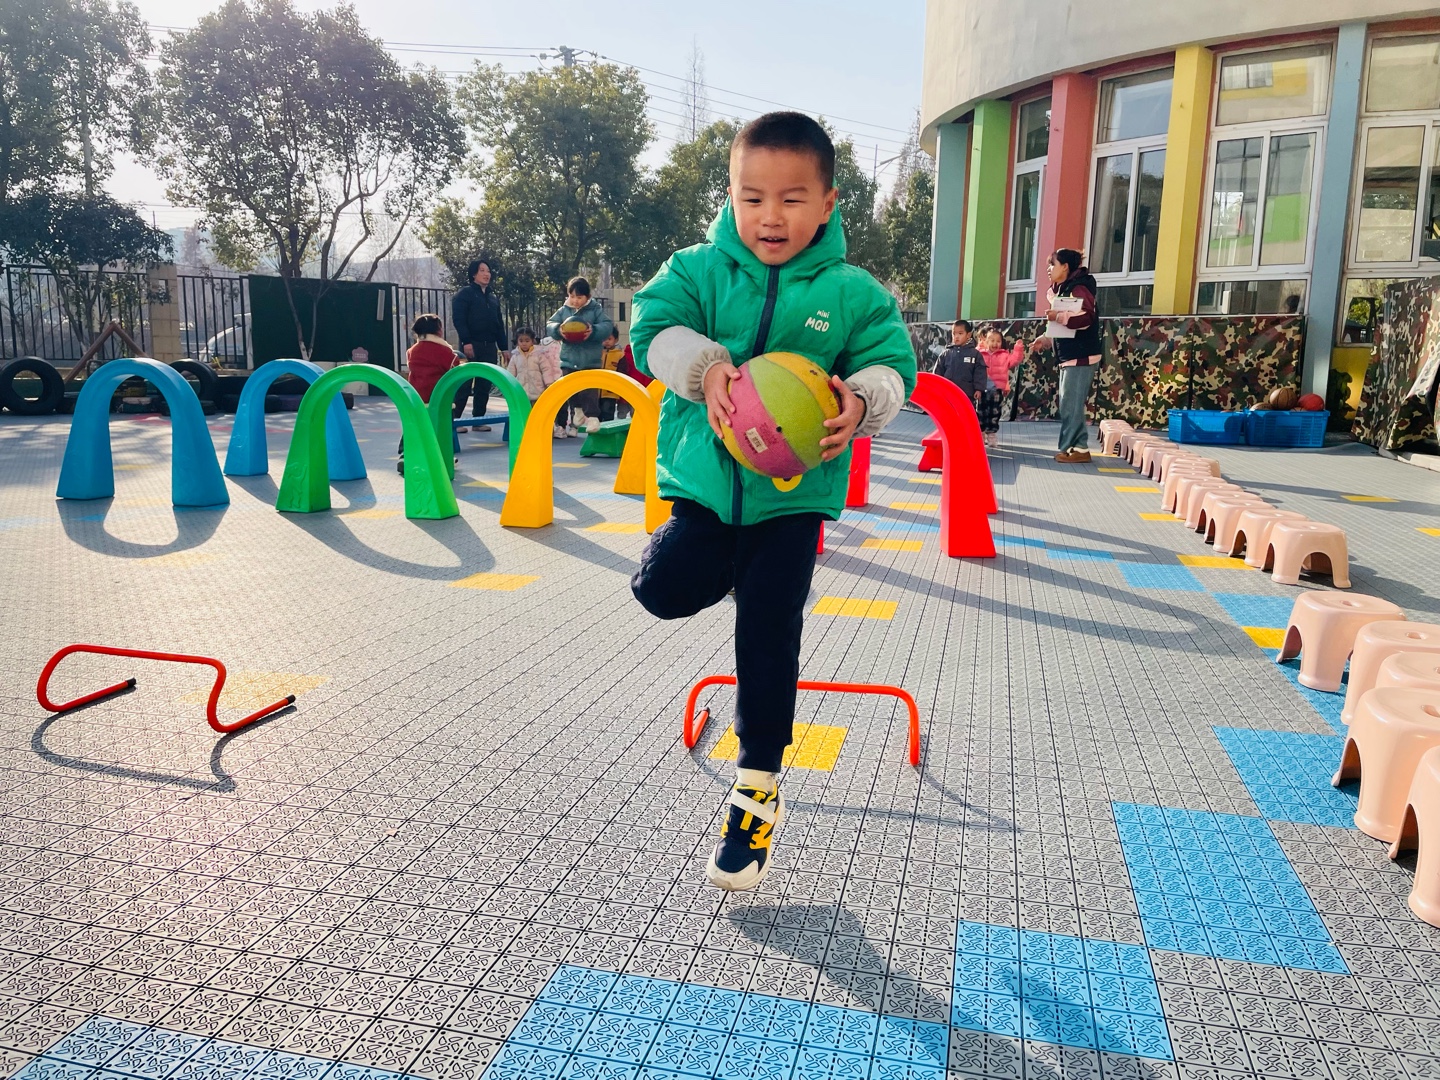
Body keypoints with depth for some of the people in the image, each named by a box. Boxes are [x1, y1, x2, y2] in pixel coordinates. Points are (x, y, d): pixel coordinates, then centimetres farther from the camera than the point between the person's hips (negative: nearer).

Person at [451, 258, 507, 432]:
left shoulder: (492, 297, 20)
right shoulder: (465, 294, -1)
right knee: (464, 384, -8)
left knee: (484, 385, 7)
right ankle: (453, 420, -3)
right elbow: (458, 319, -11)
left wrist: (503, 346, 14)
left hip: (489, 346, 6)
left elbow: (499, 324, 21)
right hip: (471, 345, -6)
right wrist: (466, 341, -21)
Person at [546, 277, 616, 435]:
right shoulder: (564, 310, 6)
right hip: (569, 360, 4)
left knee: (589, 391, -8)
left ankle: (592, 417, 0)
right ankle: (577, 412, 31)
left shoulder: (596, 309, -4)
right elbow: (549, 325, 2)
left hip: (590, 361, -4)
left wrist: (593, 330, -30)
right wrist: (558, 330, -20)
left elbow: (608, 326, -12)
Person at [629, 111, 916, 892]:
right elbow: (654, 324, -10)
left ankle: (758, 788, 16)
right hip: (705, 474, 2)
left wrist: (861, 401, -27)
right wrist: (703, 366, -30)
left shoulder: (852, 292, -2)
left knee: (769, 633, -1)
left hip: (794, 488, -1)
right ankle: (722, 559, 27)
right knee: (667, 589, -11)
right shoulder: (699, 269, 0)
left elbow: (890, 364, -4)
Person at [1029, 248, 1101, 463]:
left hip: (1080, 356, -10)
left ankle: (1078, 448, -5)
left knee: (1071, 403, -10)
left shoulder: (1078, 288, -11)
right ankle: (1077, 447, 13)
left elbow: (1087, 317, -26)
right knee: (1069, 404, 9)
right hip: (1069, 357, 10)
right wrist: (1044, 340, 13)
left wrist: (1058, 316, -26)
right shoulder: (1061, 291, 18)